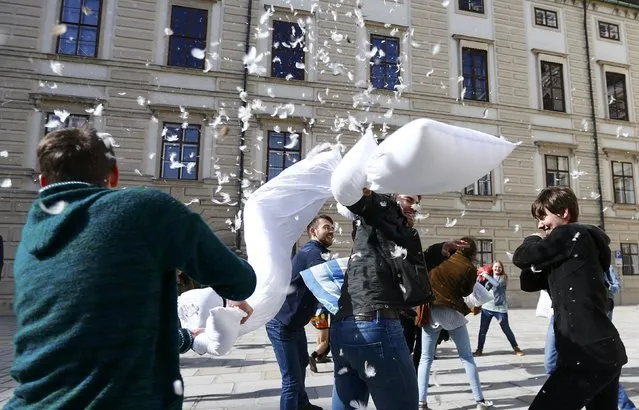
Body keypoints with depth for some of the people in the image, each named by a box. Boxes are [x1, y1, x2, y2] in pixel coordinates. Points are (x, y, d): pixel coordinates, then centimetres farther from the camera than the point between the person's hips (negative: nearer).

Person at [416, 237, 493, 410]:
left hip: (431, 310, 1)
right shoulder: (469, 268, -3)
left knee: (426, 358, 7)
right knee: (467, 357, 14)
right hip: (453, 312, -1)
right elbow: (466, 292, 6)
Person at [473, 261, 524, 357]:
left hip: (500, 308, -3)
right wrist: (481, 277, -7)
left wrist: (487, 276, -13)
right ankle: (479, 350, 15)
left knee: (506, 329, 3)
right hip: (487, 307, 3)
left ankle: (516, 348, 22)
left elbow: (497, 284, -21)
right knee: (482, 330, 4)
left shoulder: (504, 277, -1)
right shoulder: (488, 277, 9)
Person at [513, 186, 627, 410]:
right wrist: (538, 260, 0)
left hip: (590, 354, -10)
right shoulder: (570, 248, 18)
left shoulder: (572, 234, -8)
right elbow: (528, 283, 17)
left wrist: (533, 240, 7)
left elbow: (521, 257, -13)